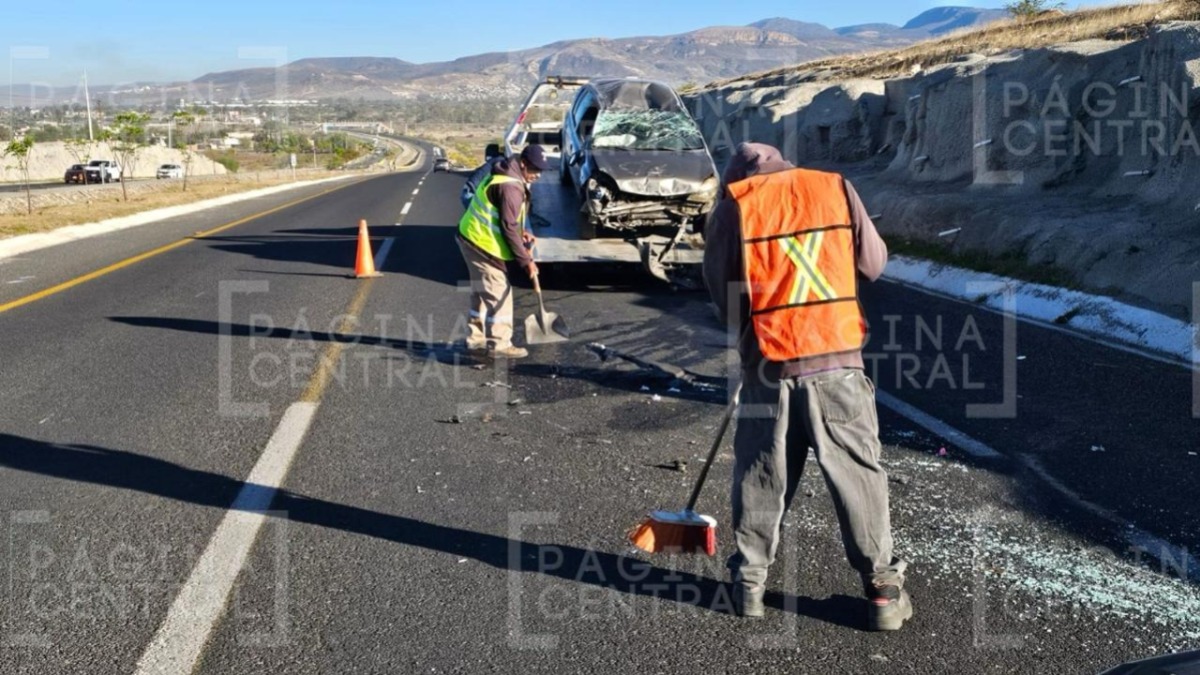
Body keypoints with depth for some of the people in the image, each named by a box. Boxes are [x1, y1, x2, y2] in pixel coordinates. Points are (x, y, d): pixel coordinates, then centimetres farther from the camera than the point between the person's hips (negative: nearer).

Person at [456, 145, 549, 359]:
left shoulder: (507, 177, 11)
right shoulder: (510, 187, -22)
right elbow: (508, 228, -23)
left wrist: (521, 232, 5)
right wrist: (526, 260, -18)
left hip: (474, 238, 11)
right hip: (483, 243, -11)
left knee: (483, 291, 17)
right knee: (498, 293, -5)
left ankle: (476, 338, 24)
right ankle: (499, 344, -2)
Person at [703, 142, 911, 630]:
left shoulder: (732, 205, 0)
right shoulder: (836, 189, 6)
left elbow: (721, 289, 2)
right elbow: (874, 263, 10)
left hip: (768, 362, 0)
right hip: (838, 356, 1)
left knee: (760, 475, 13)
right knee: (858, 472, 9)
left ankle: (750, 580, 23)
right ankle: (882, 588, 14)